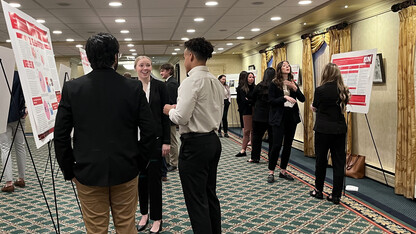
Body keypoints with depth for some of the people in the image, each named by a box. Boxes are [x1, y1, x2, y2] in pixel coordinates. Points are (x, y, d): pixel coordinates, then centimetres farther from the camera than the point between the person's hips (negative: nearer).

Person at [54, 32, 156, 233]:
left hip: (88, 172, 0)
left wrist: (69, 170, 7)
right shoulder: (133, 87, -7)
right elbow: (149, 130, -6)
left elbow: (61, 135, -4)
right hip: (126, 171, 0)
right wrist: (135, 159, 7)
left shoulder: (72, 88, -6)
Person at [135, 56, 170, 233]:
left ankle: (157, 219, 19)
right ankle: (144, 214, 31)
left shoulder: (160, 86, -3)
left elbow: (165, 114, -3)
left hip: (155, 138, -2)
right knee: (140, 176, 13)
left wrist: (166, 141, -7)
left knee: (154, 177, 4)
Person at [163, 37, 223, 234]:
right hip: (213, 140, 9)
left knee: (196, 201, 2)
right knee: (210, 195, 20)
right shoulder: (216, 82, 9)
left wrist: (170, 110, 0)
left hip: (194, 144, -9)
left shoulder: (192, 81, -17)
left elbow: (181, 117, -23)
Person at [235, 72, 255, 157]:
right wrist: (253, 101, -10)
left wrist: (249, 100, -10)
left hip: (255, 111, 2)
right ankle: (243, 150, 3)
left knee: (254, 131, 5)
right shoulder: (242, 89, 2)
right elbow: (243, 100, -6)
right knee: (247, 131, -1)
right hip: (247, 111, -1)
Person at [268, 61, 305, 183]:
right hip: (279, 117, -5)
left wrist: (295, 88, -12)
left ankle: (283, 171, 20)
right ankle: (271, 172, 4)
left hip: (292, 117, 5)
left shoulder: (293, 83, 10)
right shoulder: (274, 84, -3)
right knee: (277, 144, -8)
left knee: (288, 145, 9)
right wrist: (284, 97, -19)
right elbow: (271, 100, -9)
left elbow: (302, 99, 3)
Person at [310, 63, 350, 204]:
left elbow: (315, 108, 5)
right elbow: (343, 107, 14)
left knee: (321, 160, 9)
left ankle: (318, 190, 23)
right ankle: (336, 195, 11)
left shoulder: (320, 90, -10)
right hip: (340, 129, 4)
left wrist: (314, 107, 26)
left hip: (323, 129, -3)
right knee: (339, 162, 7)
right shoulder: (344, 91, 2)